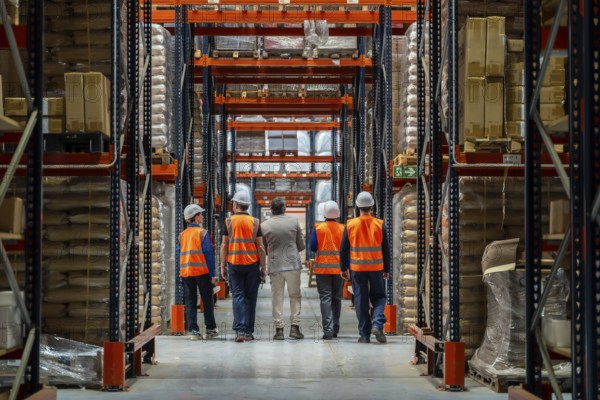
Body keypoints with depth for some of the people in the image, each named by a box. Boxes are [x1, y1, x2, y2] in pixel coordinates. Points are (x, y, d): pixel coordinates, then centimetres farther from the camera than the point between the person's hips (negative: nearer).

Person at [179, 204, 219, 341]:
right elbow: (208, 254, -9)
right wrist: (213, 274, -7)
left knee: (190, 303, 6)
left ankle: (193, 331, 1)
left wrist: (181, 271, 16)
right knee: (207, 301, 7)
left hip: (185, 272, 4)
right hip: (202, 272, -4)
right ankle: (210, 329, 12)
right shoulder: (202, 233, -6)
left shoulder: (182, 235, 9)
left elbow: (180, 254, 10)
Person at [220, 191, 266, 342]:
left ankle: (240, 330, -14)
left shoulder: (229, 221, 0)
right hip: (252, 264, 1)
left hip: (234, 263, -1)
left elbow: (224, 245, 0)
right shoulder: (255, 222, 2)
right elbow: (260, 246, 1)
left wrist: (222, 266, 6)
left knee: (237, 296, 0)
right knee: (250, 297, 8)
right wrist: (263, 267, 7)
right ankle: (249, 331, 11)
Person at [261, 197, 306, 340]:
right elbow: (301, 245, 4)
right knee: (295, 295, 10)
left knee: (277, 297, 6)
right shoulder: (294, 221, -2)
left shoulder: (264, 225, -3)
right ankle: (295, 326, 3)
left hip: (275, 265, 0)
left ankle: (279, 328, 4)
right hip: (293, 264, 0)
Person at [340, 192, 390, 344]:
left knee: (361, 300, 6)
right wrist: (386, 269, 10)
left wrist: (343, 268, 11)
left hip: (357, 268, 0)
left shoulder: (350, 225, -2)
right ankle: (377, 324, -10)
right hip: (376, 267, 0)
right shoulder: (380, 225, -3)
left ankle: (364, 334, 5)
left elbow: (343, 249, 1)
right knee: (378, 297, 13)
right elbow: (386, 249, 1)